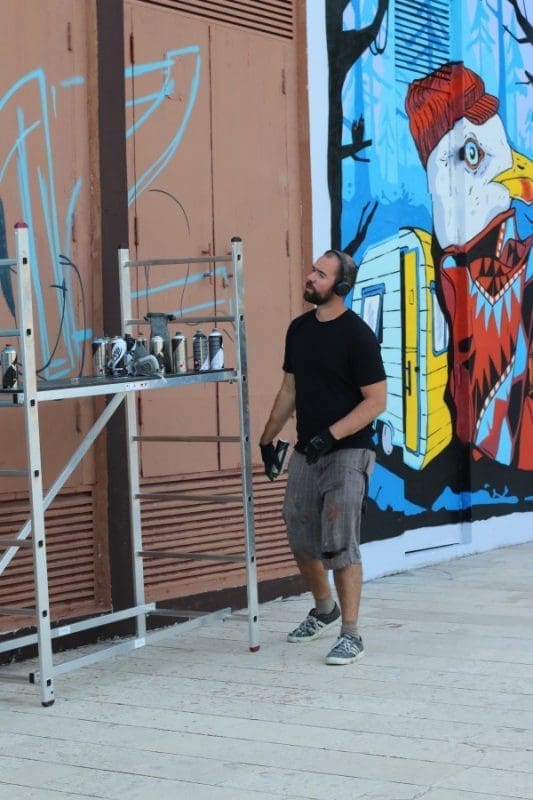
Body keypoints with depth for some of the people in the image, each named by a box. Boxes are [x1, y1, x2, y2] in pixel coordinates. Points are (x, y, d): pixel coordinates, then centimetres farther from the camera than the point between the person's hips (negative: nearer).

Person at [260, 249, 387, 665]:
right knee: (301, 540, 13)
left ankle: (350, 635, -1)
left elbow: (376, 400, -13)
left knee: (340, 544, -9)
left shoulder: (356, 334, -12)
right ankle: (324, 609, 36)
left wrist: (331, 434, -22)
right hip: (306, 452, 7)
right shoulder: (300, 329, 9)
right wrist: (268, 437, 19)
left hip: (347, 452, -7)